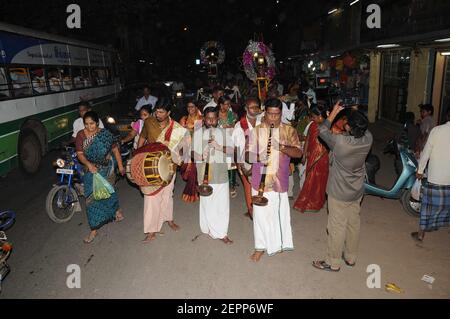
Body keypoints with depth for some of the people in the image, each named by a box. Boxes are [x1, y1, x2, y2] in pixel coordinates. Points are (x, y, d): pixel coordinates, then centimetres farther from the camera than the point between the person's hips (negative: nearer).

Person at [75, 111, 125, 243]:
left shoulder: (105, 134, -7)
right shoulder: (81, 135, -5)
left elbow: (115, 149, 1)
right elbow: (80, 154, -9)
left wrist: (120, 166, 2)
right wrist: (89, 164, -27)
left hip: (106, 168, -2)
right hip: (91, 169, 2)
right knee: (92, 197, 6)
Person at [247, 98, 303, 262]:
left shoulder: (289, 131, 1)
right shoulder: (256, 130, 1)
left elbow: (298, 153, -8)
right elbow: (247, 154, -2)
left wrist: (281, 147, -24)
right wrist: (257, 157, -23)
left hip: (280, 180, 0)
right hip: (260, 180, 0)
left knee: (280, 212, 12)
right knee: (261, 213, 5)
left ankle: (281, 242, 36)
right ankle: (261, 246, 23)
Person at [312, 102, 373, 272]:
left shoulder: (340, 141, -29)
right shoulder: (368, 140, -14)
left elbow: (322, 131, -10)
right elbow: (363, 130, 13)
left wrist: (334, 112, -3)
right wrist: (357, 116, 4)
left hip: (339, 193, -6)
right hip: (357, 191, 6)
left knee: (337, 226, 6)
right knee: (353, 223, 19)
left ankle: (333, 263, 22)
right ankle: (351, 257, 38)